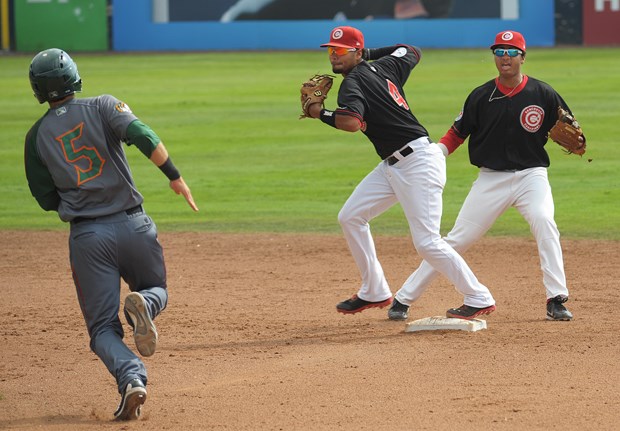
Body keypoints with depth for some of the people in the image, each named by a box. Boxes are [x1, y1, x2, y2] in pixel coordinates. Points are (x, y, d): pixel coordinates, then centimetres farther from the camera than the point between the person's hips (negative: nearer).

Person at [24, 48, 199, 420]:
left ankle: (132, 378, -24)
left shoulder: (37, 136, 6)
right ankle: (144, 304, -14)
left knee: (103, 327, 6)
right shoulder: (103, 107, 2)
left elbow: (47, 199, 7)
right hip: (134, 225, 0)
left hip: (86, 236, 0)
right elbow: (142, 135, -17)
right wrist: (175, 176, -15)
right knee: (157, 290, 24)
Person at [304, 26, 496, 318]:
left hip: (419, 165, -10)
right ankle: (374, 293, 16)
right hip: (392, 166, 10)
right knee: (350, 217, 9)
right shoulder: (382, 66, 11)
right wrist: (371, 53, 29)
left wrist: (320, 113, -15)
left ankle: (479, 299, -1)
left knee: (427, 242, -11)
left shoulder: (353, 82, -15)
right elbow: (411, 52, 30)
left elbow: (352, 122, -33)